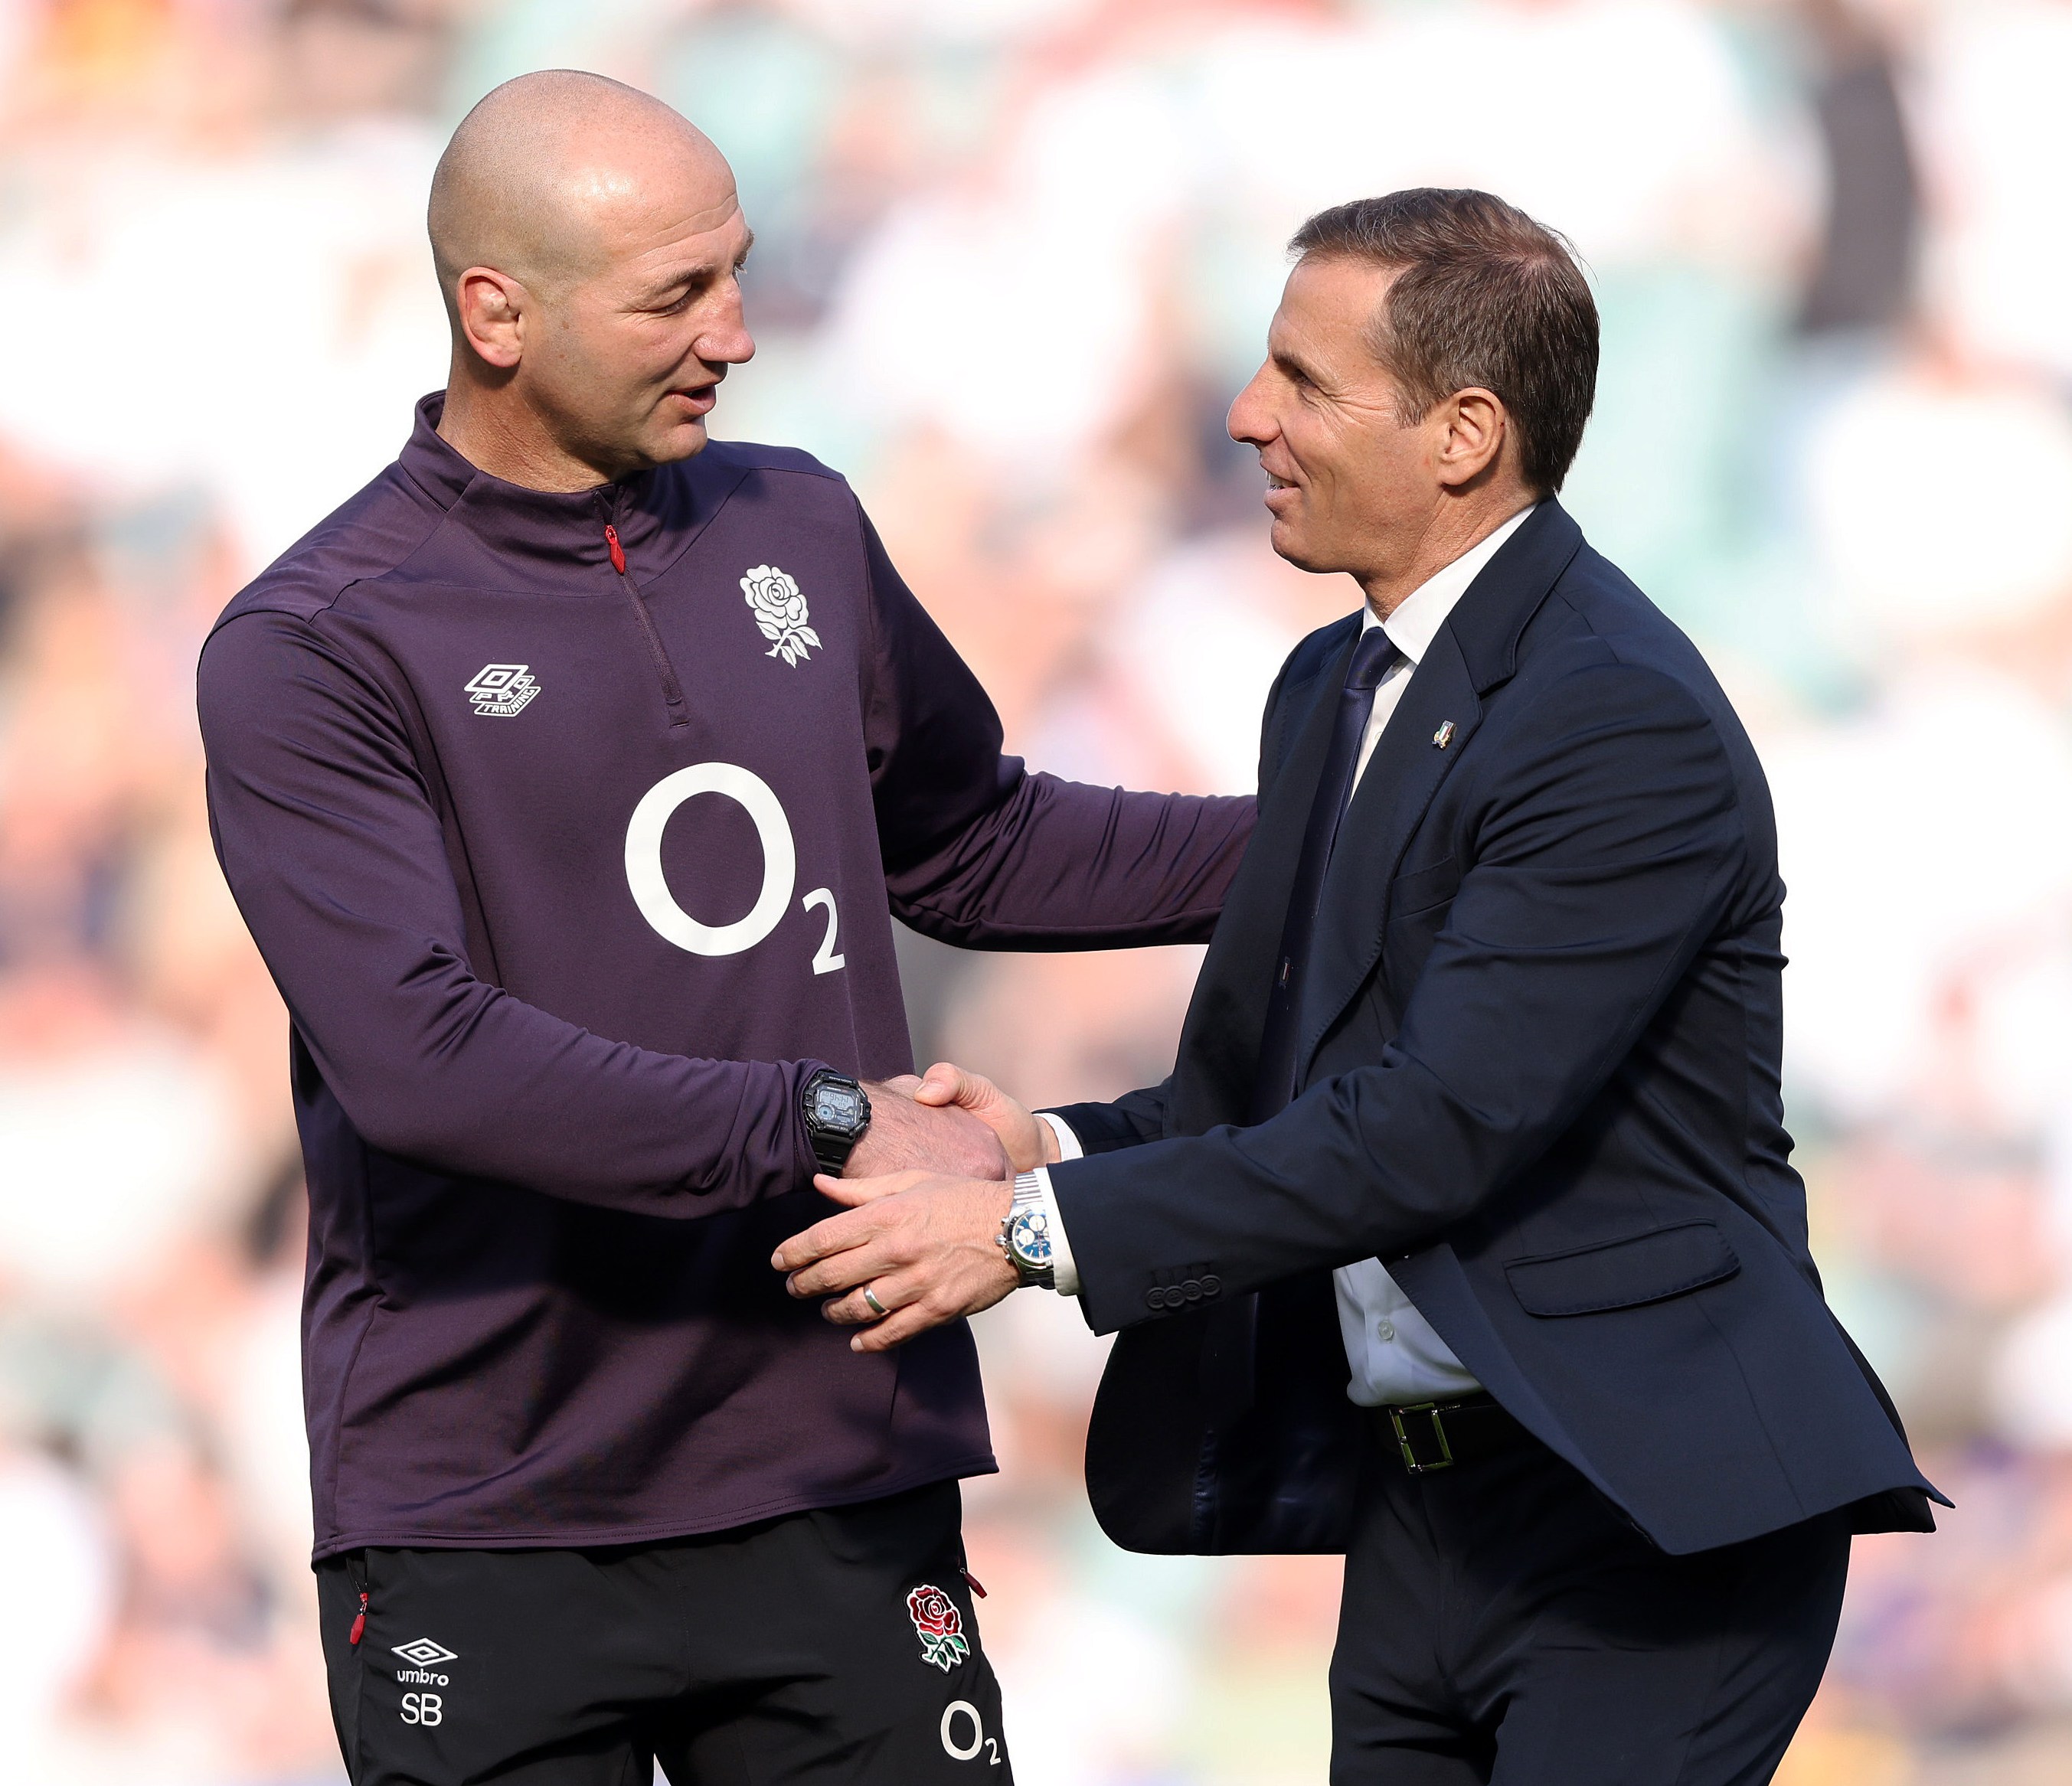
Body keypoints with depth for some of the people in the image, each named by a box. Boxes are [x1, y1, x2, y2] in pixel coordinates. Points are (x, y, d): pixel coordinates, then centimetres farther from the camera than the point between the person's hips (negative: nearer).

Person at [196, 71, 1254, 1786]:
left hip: (840, 1483, 5)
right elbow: (420, 1057, -20)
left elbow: (970, 847, 27)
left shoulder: (797, 531, 11)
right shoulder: (306, 658, -8)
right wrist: (827, 1129, -20)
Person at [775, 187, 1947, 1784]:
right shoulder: (1336, 690, 15)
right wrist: (1060, 1147, -2)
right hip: (1415, 1513, 9)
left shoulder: (1629, 726, -17)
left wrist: (1040, 1230, -20)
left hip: (1641, 1515, -9)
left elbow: (1439, 1125, -23)